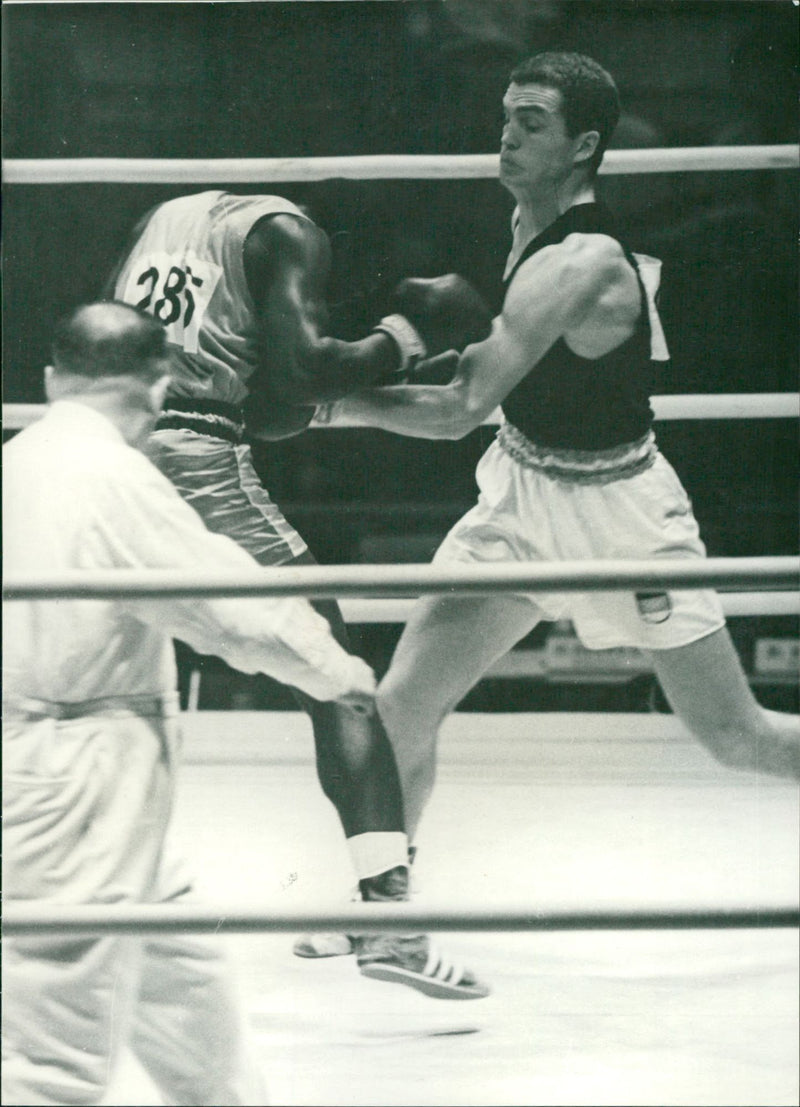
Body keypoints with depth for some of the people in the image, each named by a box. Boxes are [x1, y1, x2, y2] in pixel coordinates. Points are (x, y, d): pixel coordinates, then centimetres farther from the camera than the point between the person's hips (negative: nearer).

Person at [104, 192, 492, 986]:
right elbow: (303, 367, -8)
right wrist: (407, 335, 4)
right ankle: (388, 913, -17)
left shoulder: (166, 217, 25)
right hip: (196, 457, -6)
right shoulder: (289, 233, 5)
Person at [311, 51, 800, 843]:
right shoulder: (529, 223, -2)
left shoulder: (581, 267, -29)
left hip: (615, 507, -7)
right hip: (521, 495, 8)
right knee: (400, 709, -2)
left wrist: (335, 404, -24)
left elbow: (459, 412, -32)